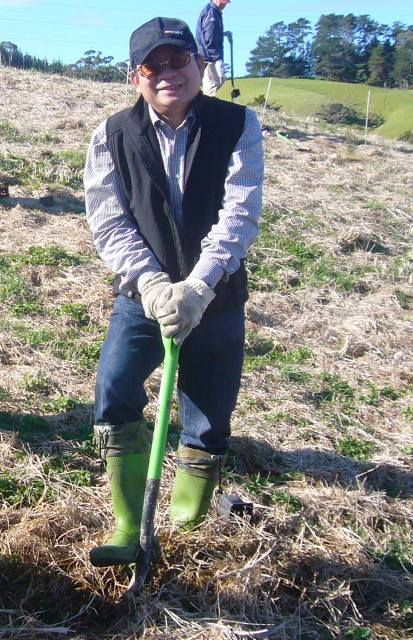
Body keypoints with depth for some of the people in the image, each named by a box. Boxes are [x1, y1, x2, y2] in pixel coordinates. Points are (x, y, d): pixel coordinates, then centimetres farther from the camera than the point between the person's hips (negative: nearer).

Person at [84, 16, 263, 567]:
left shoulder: (238, 126, -5)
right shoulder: (113, 136, -1)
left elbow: (240, 217, -15)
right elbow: (109, 223, -8)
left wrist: (196, 287, -27)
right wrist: (151, 285, -24)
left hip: (216, 304, 0)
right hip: (142, 298, 1)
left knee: (208, 429, 6)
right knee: (114, 398, -18)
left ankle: (188, 535, 29)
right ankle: (130, 531, 0)